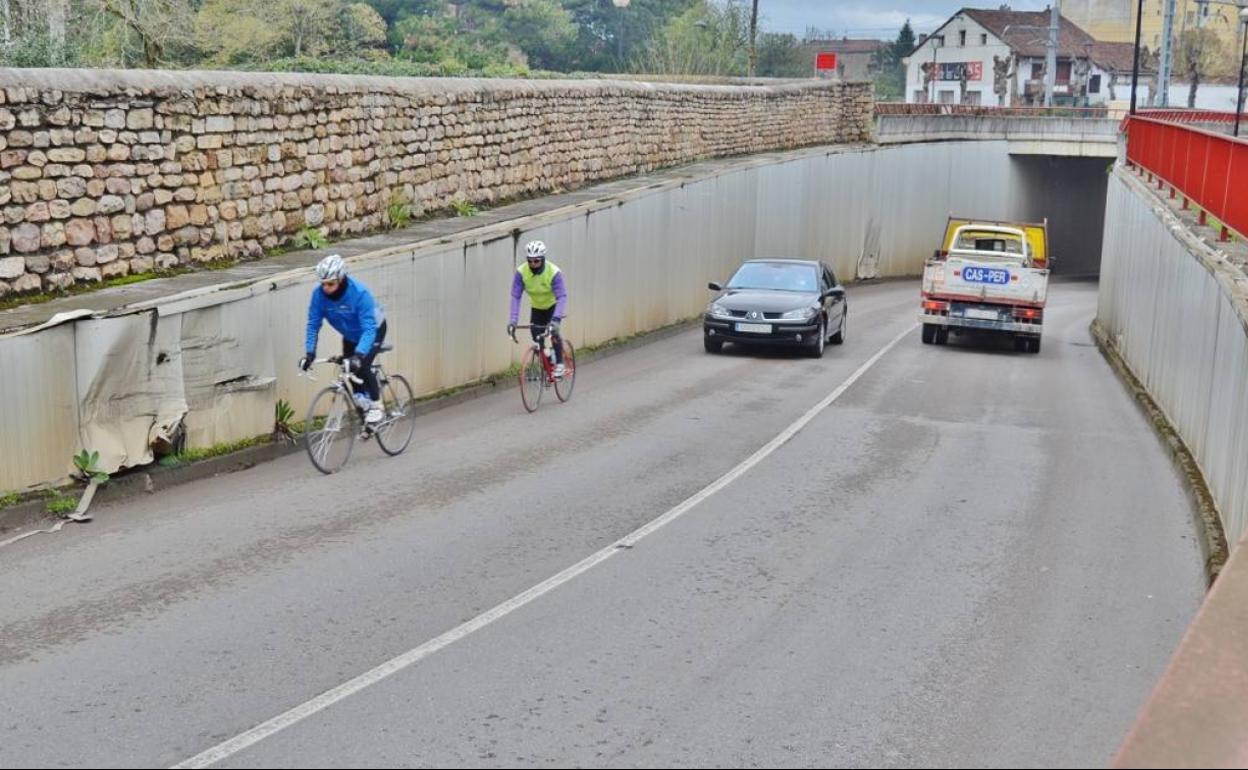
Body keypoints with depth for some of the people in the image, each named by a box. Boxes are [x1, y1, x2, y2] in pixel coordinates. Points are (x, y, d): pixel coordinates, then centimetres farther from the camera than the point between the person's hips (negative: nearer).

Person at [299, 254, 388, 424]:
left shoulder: (359, 292, -39)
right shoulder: (319, 294, -26)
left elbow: (369, 328, -42)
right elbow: (313, 324, -20)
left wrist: (359, 354, -53)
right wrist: (310, 352, -31)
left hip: (374, 330, -5)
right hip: (350, 335, 5)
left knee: (362, 366, -21)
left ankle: (376, 405, 0)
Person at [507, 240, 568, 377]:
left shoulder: (554, 272, -33)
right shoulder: (521, 272, -25)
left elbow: (562, 297, -37)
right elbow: (515, 296, -26)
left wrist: (556, 320, -49)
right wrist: (513, 320, -37)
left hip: (553, 305, -3)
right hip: (536, 308, 3)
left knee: (553, 331, -25)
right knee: (537, 339, -4)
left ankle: (559, 365, -12)